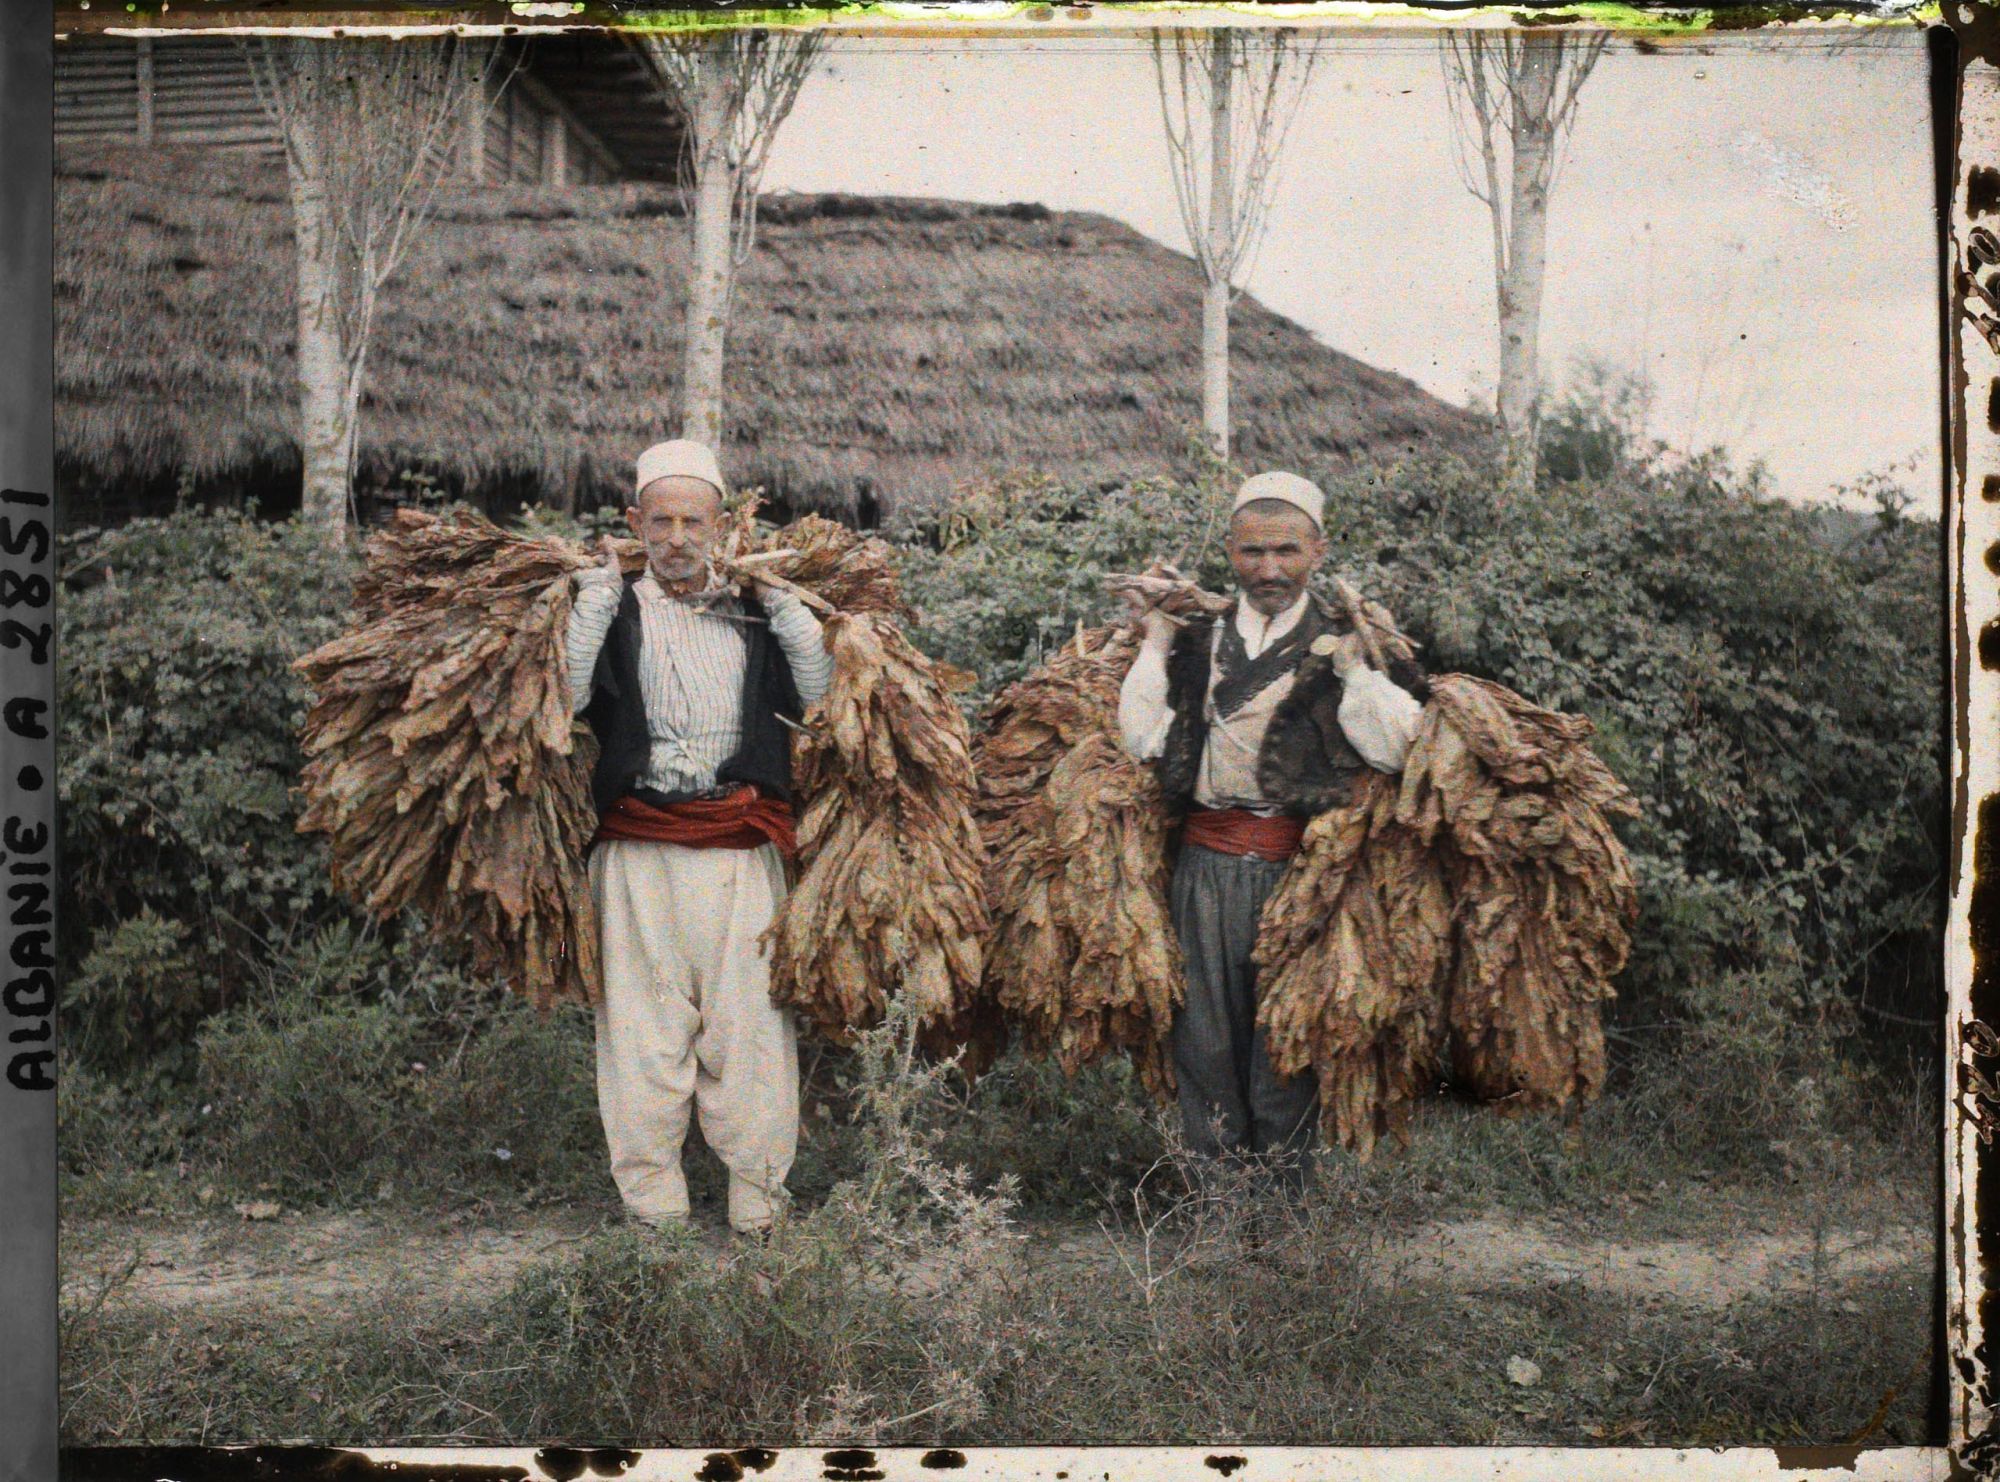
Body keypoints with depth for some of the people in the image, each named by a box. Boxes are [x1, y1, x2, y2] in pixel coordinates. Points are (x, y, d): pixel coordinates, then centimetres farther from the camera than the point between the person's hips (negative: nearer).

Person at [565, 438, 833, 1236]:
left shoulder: (755, 611, 16)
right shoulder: (616, 609, 12)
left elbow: (824, 693, 1)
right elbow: (563, 695, -7)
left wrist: (779, 596, 3)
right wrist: (598, 590, -3)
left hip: (743, 850, 1)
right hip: (640, 850, -1)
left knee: (749, 1024, -1)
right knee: (645, 1028, 0)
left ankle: (758, 1210, 8)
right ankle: (652, 1208, 11)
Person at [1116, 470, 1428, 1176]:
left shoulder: (1344, 639, 2)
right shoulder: (1198, 634, 9)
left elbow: (1393, 747, -10)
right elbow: (1143, 739, 1)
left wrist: (1351, 662, -16)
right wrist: (1155, 642, 0)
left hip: (1297, 866, -2)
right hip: (1207, 858, 2)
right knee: (1205, 1032, 8)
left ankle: (1285, 1180, 23)